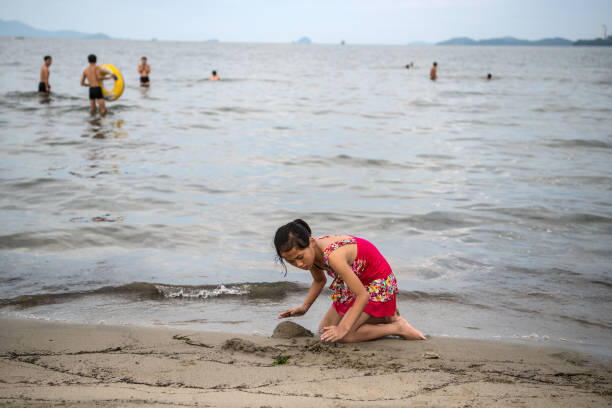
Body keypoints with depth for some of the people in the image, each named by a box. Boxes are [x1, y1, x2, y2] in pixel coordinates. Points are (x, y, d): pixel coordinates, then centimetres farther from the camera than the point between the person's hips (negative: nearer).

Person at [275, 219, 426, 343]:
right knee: (325, 329, 10)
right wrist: (304, 307, 1)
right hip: (358, 281, 9)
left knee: (343, 336, -20)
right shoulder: (310, 253, -12)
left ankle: (397, 327, -3)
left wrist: (343, 329, -36)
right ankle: (380, 317, 20)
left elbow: (363, 296, -34)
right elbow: (320, 280, 12)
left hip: (378, 284, -9)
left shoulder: (334, 256, -39)